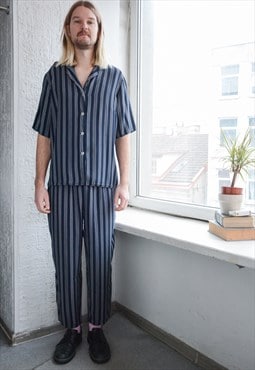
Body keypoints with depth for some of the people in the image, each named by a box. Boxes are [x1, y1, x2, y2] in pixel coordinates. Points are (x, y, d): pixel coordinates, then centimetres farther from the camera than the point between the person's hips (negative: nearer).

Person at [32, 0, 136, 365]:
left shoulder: (114, 78, 9)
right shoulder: (54, 76, 10)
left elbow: (123, 135, 6)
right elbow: (45, 134, 7)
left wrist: (124, 183, -2)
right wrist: (40, 183, 0)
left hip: (102, 186, 0)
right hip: (62, 185, 1)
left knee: (100, 260, 5)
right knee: (66, 261, 6)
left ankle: (97, 328, 23)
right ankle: (71, 329, 24)